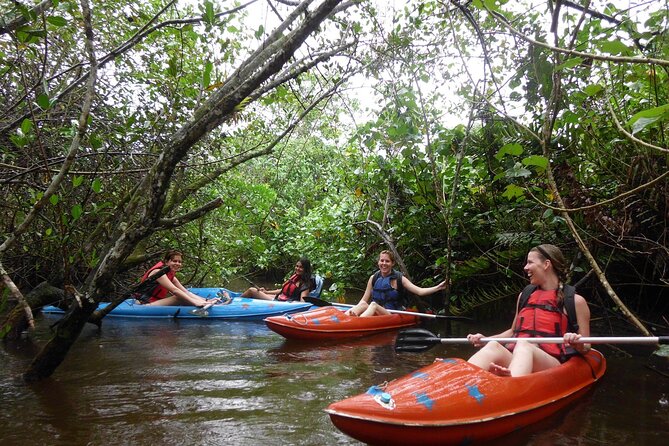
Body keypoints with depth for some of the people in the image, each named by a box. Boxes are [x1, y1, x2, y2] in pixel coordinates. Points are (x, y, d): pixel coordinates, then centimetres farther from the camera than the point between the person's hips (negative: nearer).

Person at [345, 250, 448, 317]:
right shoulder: (373, 278, 11)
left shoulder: (399, 279, 3)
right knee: (363, 305, -28)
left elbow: (420, 291, -7)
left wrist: (438, 287, -21)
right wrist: (354, 309, -10)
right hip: (374, 314, 3)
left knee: (374, 304, -31)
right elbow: (364, 300, 10)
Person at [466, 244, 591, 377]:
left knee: (522, 345, -36)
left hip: (552, 363, -3)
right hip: (513, 356, 4)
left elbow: (585, 347, 10)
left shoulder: (575, 301, 8)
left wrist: (577, 343, -15)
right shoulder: (524, 295, 21)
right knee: (493, 346, -31)